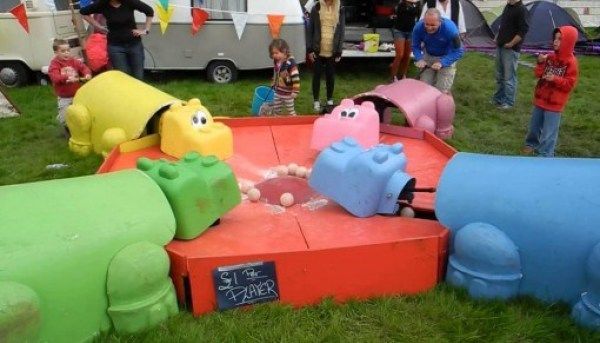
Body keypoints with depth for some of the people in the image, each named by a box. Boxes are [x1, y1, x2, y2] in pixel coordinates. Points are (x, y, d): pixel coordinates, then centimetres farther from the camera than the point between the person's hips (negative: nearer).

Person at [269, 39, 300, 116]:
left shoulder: (290, 62, -23)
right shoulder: (276, 61, 2)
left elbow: (295, 77, -25)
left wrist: (295, 91, -25)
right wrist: (273, 84, 24)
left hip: (288, 93, -8)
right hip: (277, 92, 8)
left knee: (290, 111, 6)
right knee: (275, 110, 15)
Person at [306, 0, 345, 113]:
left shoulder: (340, 10, 2)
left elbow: (341, 31, 2)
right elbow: (310, 29, 1)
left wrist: (339, 52, -3)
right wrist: (309, 49, -5)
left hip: (332, 51, 0)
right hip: (318, 50, 0)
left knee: (330, 76, 9)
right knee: (317, 75, 7)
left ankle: (330, 100, 23)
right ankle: (316, 101, 18)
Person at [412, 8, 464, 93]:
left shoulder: (450, 28, -31)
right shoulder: (418, 27, -24)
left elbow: (458, 51, -23)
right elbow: (416, 46, -7)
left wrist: (442, 63, -35)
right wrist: (419, 59, -26)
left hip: (446, 57, -3)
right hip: (428, 57, 3)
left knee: (442, 90, -10)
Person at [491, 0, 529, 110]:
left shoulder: (521, 9, -15)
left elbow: (523, 30, -19)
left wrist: (511, 44, -16)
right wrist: (498, 38, 14)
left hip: (510, 50, -9)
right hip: (500, 47, 9)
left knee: (509, 77, -1)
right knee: (499, 75, 17)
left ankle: (508, 102, 10)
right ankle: (498, 98, 29)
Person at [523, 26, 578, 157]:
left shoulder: (571, 62, -13)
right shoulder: (550, 57, 3)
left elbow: (570, 84, -15)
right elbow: (539, 74, 7)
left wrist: (555, 79, -27)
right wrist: (540, 63, -9)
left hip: (554, 103, -6)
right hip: (540, 98, 6)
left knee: (549, 131, -2)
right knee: (535, 124, 20)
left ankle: (545, 155, 6)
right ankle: (531, 144, 40)